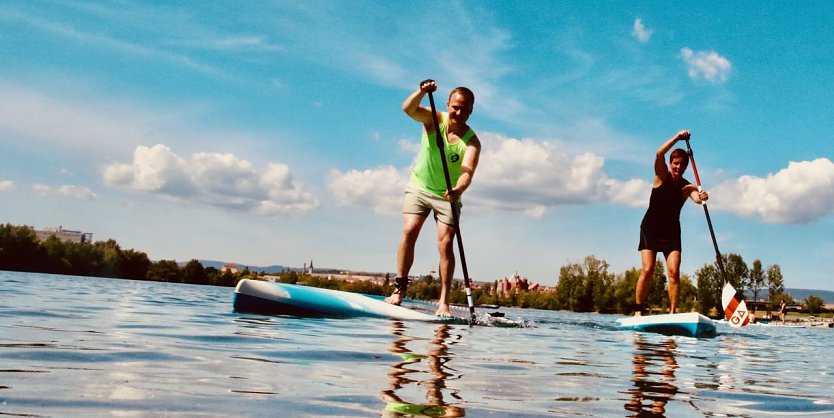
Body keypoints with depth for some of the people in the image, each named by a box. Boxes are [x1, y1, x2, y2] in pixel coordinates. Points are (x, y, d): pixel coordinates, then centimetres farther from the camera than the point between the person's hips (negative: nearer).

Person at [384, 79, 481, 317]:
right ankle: (399, 288, -5)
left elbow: (467, 172, -29)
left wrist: (458, 190, -49)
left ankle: (444, 301, -6)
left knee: (445, 243, -11)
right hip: (420, 188, 1)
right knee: (409, 231, -15)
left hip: (447, 197, -1)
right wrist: (422, 92, -44)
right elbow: (408, 109, -25)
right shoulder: (434, 119, -8)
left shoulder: (471, 141, -13)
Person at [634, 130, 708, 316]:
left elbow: (697, 198, -27)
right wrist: (677, 137, -32)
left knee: (674, 272, -11)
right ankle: (638, 310, -3)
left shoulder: (687, 187, -5)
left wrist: (701, 197, -50)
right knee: (647, 270, -12)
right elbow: (659, 154, -25)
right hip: (650, 229, -2)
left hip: (672, 232, 2)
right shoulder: (662, 176, -6)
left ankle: (672, 313, -9)